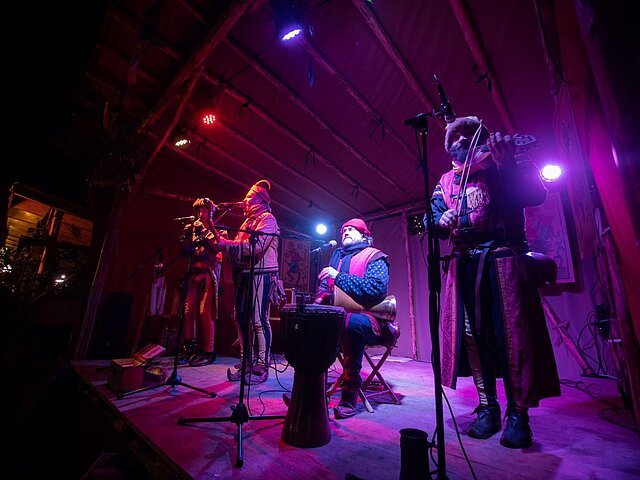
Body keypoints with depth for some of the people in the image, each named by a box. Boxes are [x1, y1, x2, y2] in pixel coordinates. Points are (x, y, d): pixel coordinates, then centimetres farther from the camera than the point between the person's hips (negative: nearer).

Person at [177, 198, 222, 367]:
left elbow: (216, 248, -9)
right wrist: (187, 235, 1)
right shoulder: (192, 229, 20)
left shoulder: (215, 229, 8)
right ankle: (188, 348, 14)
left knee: (205, 312, -9)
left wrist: (203, 232, -13)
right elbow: (185, 251, 12)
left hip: (208, 273, -5)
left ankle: (208, 351, -2)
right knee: (188, 311, 0)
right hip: (194, 272, 5)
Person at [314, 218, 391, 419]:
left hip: (366, 317, -6)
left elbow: (377, 287, -18)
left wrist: (338, 276, -20)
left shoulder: (374, 257, 1)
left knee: (352, 322, -37)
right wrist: (319, 299, -3)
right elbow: (325, 285, 22)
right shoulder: (337, 256, 21)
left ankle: (349, 398, -24)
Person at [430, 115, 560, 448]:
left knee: (512, 332, -4)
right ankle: (488, 407, 16)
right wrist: (442, 221, -14)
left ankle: (518, 413, 12)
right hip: (465, 262, 3)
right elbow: (434, 218, 8)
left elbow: (535, 195, -6)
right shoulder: (446, 181, 18)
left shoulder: (499, 167, 8)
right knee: (472, 333, 2)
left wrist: (508, 163, -20)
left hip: (503, 257, -3)